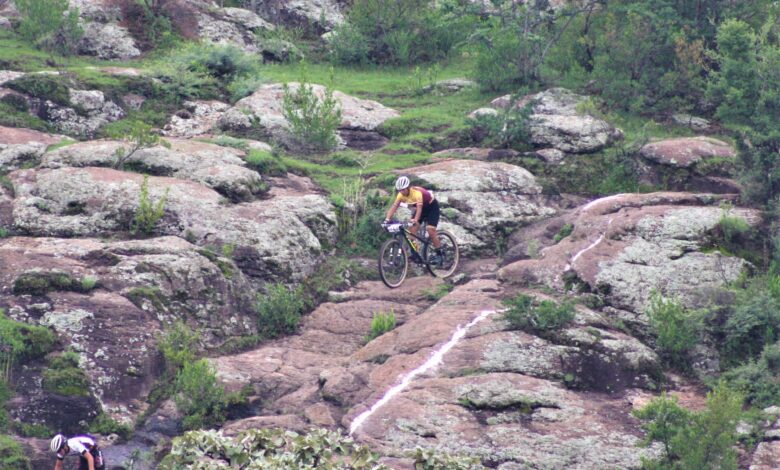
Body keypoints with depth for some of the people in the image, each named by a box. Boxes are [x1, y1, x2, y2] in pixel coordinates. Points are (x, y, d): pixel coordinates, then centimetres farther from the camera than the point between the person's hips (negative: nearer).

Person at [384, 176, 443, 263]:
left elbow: (419, 207, -49)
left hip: (431, 206, -7)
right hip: (422, 208, 7)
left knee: (431, 230, -18)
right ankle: (415, 253, -4)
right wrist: (387, 219, -38)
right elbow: (394, 206, -23)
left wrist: (415, 220, -63)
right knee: (412, 229, -11)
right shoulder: (401, 195, -18)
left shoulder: (417, 192, -37)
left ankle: (439, 254, -6)